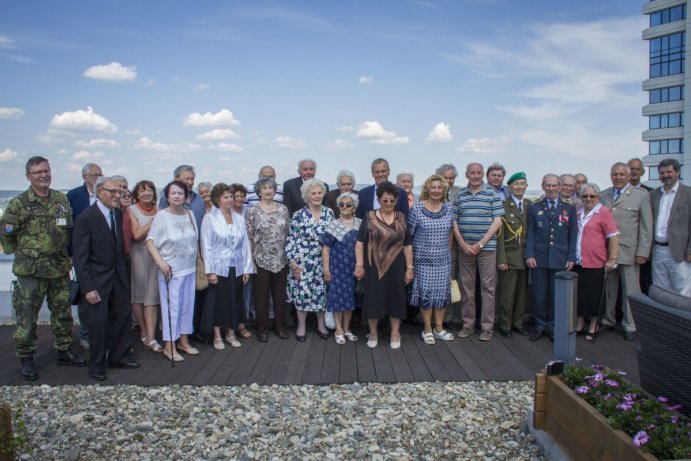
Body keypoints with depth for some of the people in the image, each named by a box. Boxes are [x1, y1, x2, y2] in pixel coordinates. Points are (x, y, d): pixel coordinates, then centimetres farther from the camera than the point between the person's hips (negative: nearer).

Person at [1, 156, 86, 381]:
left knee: (62, 312, 13)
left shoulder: (62, 199, 7)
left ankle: (64, 351, 27)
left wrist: (67, 255, 11)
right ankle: (25, 359, 15)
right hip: (31, 269, -4)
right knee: (27, 316, 2)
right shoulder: (19, 203, -7)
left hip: (60, 267, 4)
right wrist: (22, 253, 3)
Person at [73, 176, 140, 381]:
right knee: (99, 321, 1)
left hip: (119, 275, 6)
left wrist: (124, 269, 2)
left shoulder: (118, 213, 4)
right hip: (98, 278, -6)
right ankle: (97, 365, 19)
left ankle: (118, 357, 28)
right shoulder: (86, 218, -14)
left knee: (123, 316, 11)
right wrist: (87, 287, -18)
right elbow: (80, 256, -15)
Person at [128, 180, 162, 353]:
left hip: (155, 256, 2)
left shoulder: (158, 211, 7)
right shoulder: (131, 210, -2)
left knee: (152, 297, -3)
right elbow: (136, 235, -12)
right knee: (138, 295, 8)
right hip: (138, 256, -1)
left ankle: (150, 338, -1)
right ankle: (145, 332, 23)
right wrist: (153, 221, -12)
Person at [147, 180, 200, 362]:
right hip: (170, 269, -5)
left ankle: (183, 341, 26)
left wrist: (198, 262, 13)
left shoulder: (190, 214, 5)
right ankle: (169, 346, 11)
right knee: (171, 306, 0)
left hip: (190, 268, 5)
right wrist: (160, 262, -22)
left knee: (187, 305, 11)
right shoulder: (162, 215, -9)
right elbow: (150, 241, -11)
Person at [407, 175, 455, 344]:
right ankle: (427, 329, 15)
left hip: (443, 260, 4)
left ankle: (439, 328, 22)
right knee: (425, 293, 1)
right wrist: (410, 257, -3)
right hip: (423, 259, -3)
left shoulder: (449, 208, 3)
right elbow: (408, 234, -4)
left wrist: (447, 249, 14)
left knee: (443, 292, 8)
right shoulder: (416, 208, -8)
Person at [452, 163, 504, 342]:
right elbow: (454, 221, 7)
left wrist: (480, 244, -10)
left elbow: (497, 221, -4)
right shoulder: (460, 195, 8)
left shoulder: (492, 193, 1)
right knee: (466, 287, 7)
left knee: (488, 287, 1)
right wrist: (463, 244, -5)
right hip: (465, 248, 2)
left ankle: (487, 327, 10)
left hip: (486, 247, -2)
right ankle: (468, 325, 19)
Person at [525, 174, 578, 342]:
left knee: (557, 296, 5)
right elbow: (530, 233, 4)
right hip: (538, 259, 0)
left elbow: (573, 235, 6)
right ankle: (540, 326, 18)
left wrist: (571, 258, 0)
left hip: (560, 260, 0)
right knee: (539, 296, 3)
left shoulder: (570, 208, 8)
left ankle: (553, 328, 19)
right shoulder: (534, 208, 8)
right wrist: (529, 255, -5)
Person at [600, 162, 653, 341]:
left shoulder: (641, 195, 0)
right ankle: (608, 321, 25)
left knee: (630, 292, 2)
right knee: (608, 290, 11)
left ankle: (629, 326, 15)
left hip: (629, 251, -3)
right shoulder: (604, 195, 10)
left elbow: (646, 226, -2)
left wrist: (643, 252, -8)